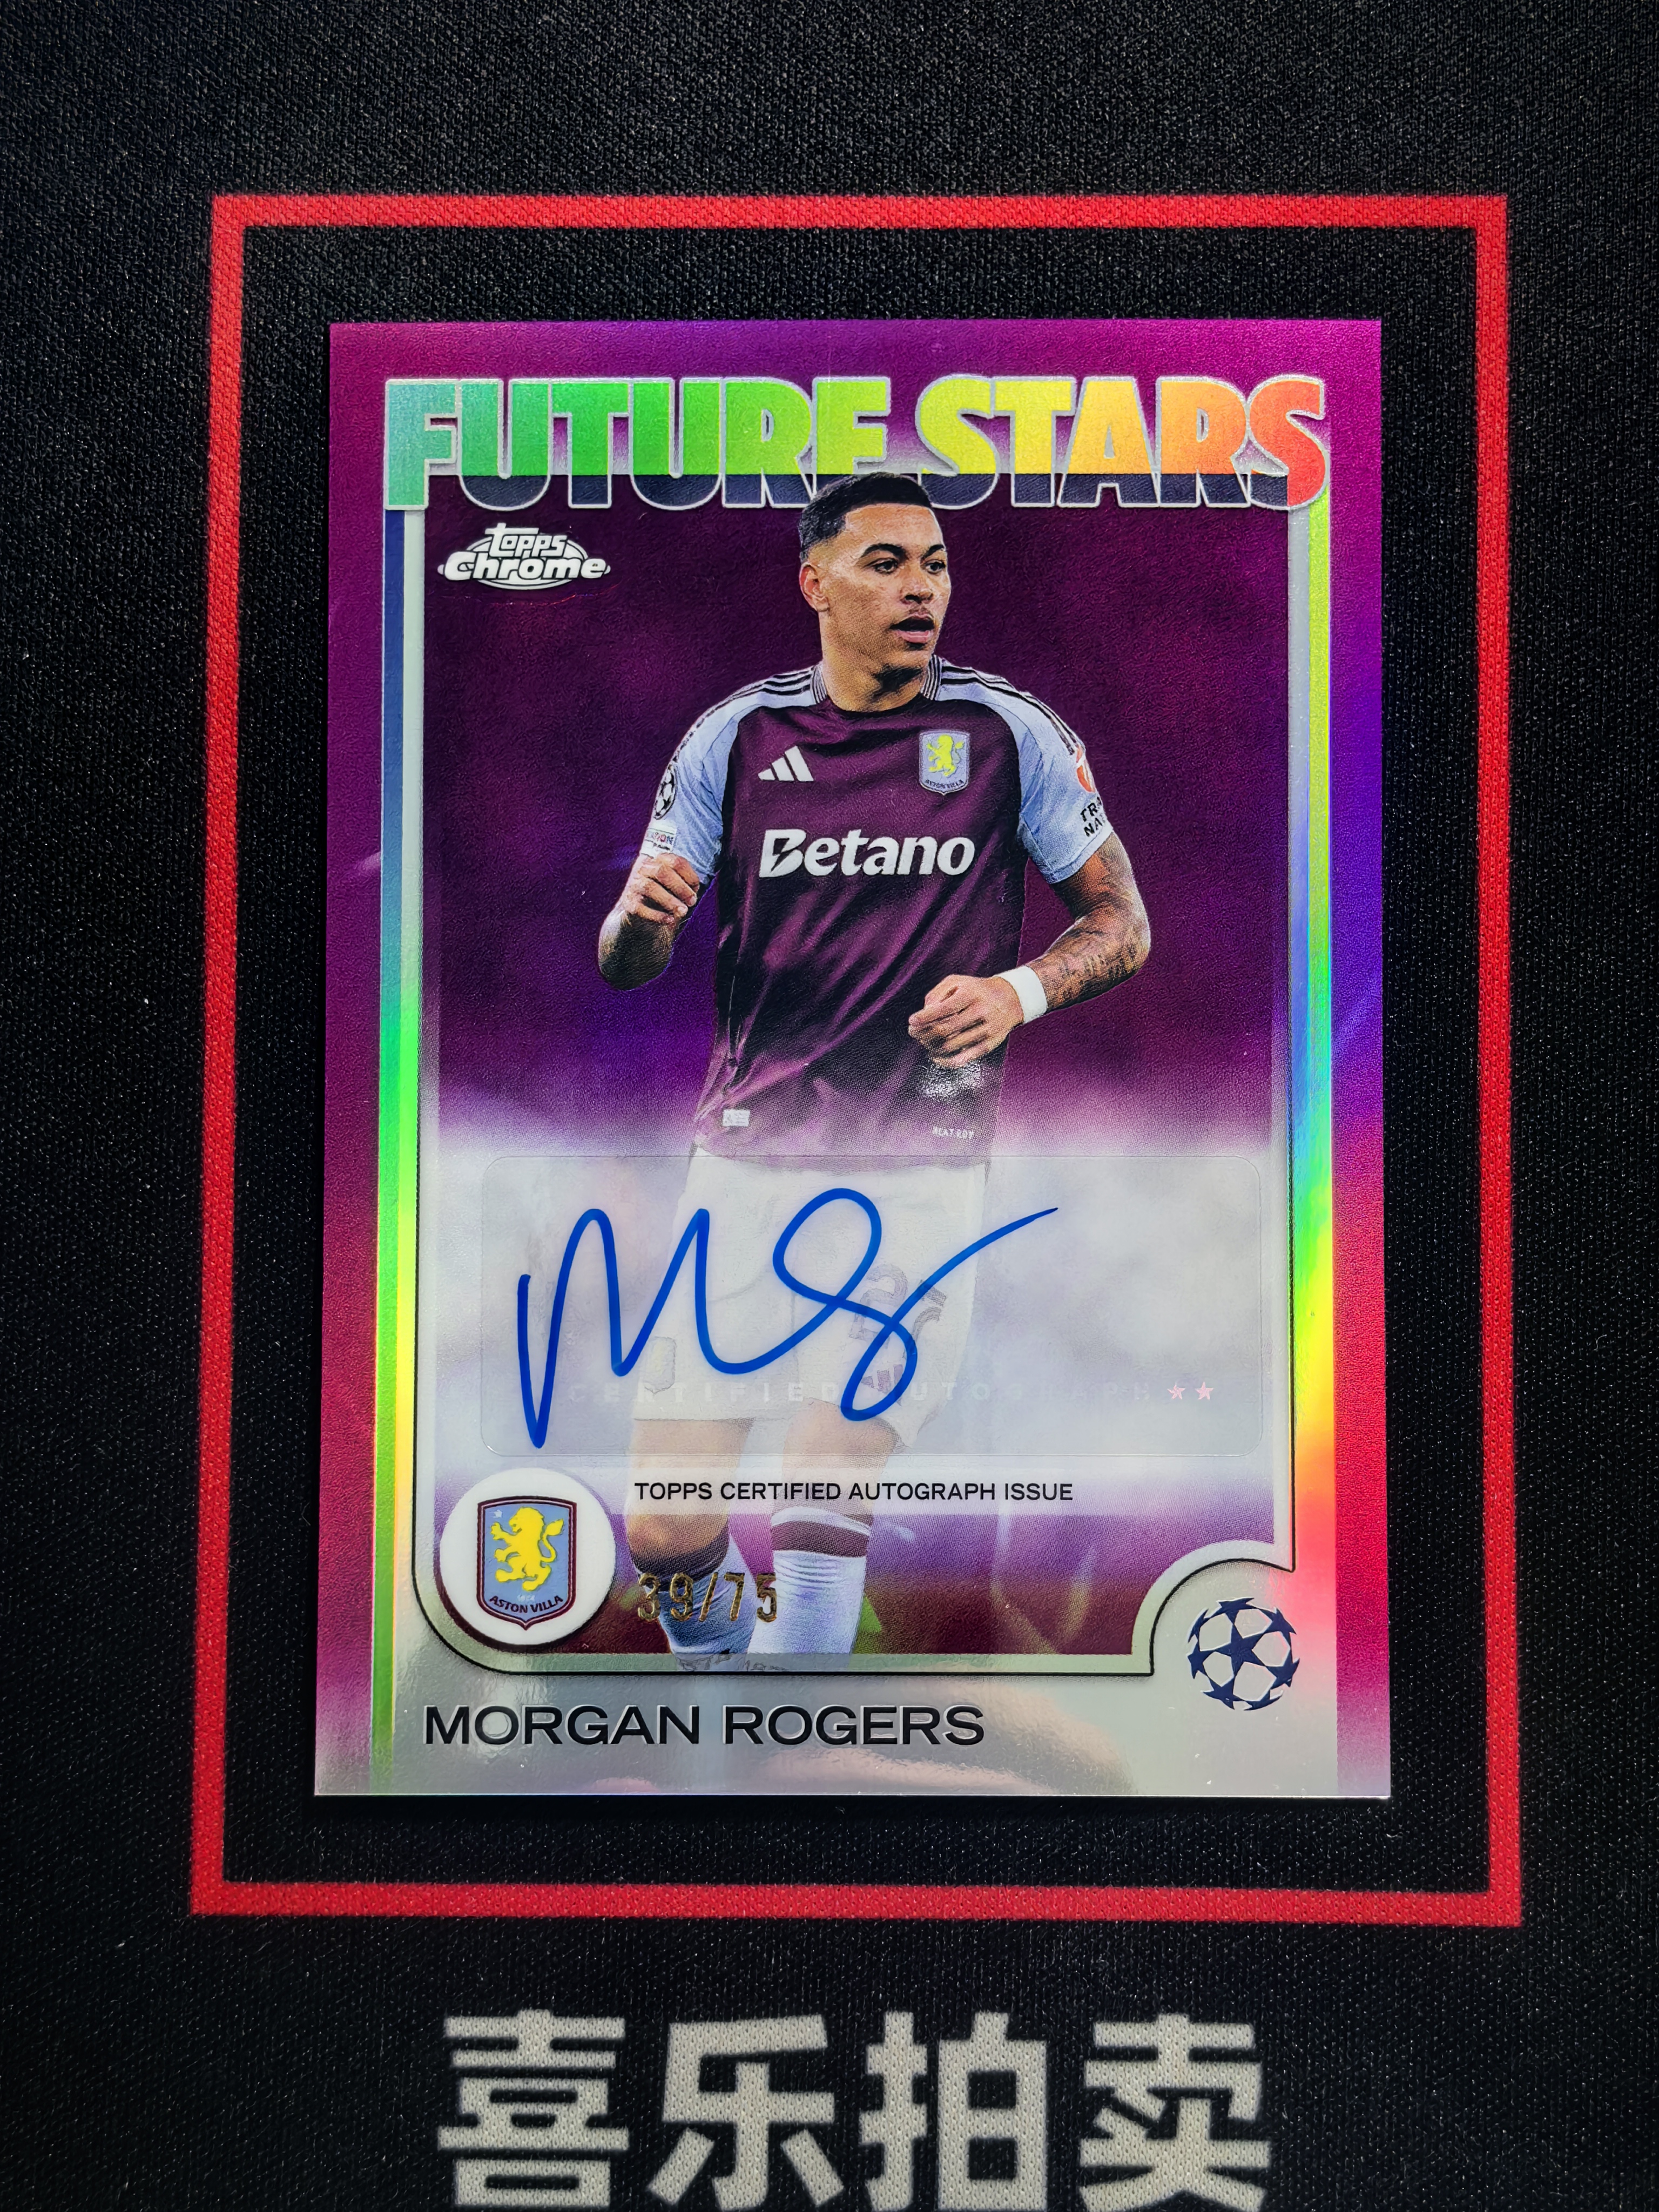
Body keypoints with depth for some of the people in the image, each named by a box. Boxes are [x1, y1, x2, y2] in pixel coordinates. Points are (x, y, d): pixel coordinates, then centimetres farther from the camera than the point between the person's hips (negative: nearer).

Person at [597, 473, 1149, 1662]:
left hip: (922, 1173, -1)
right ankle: (720, 1653, 32)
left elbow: (1123, 925, 8)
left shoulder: (1012, 733, 1)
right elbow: (626, 967, 6)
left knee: (825, 1495, -6)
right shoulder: (735, 737, 4)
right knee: (664, 1534, 0)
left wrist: (1016, 992, -13)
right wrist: (642, 914, -18)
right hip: (747, 1160, 2)